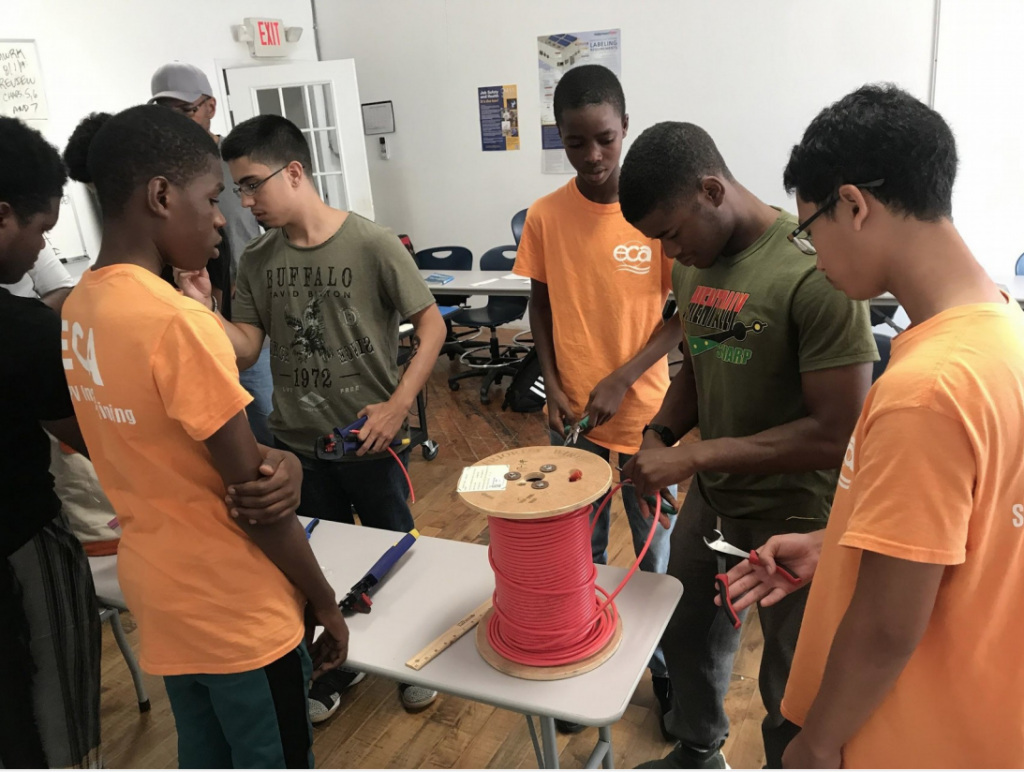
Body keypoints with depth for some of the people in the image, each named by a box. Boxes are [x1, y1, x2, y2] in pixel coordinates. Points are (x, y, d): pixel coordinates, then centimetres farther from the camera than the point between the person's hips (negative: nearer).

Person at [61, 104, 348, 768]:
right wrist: (328, 604, -8)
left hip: (157, 591, 8)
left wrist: (276, 458, -12)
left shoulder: (81, 308, 0)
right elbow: (254, 498, -21)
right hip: (235, 611, -7)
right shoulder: (178, 322, -27)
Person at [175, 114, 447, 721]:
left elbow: (431, 324, -11)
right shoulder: (257, 262, -1)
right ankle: (336, 670, 43)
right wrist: (201, 308, -18)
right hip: (298, 443, 4)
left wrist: (399, 404, -17)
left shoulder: (372, 245, -15)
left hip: (371, 439, -4)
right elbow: (246, 349, -1)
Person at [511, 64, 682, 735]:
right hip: (572, 416, 2)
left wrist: (622, 378, -15)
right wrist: (554, 388, -5)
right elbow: (541, 306, 6)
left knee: (657, 550, 13)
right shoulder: (545, 216, -4)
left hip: (645, 412, -1)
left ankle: (665, 661, 38)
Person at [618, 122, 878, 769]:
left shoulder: (815, 271, -25)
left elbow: (836, 434, -26)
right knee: (686, 638, 25)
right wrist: (659, 439, -6)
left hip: (795, 520, -7)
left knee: (792, 692, 13)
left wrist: (694, 456, -24)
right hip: (711, 499, 8)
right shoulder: (695, 265, -1)